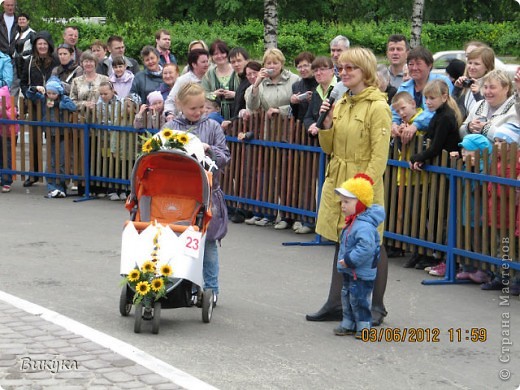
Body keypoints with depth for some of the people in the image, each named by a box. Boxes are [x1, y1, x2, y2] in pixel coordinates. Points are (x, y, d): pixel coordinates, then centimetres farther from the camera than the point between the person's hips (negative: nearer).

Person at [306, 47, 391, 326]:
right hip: (336, 182, 7)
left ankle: (376, 307, 16)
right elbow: (328, 148, 15)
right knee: (342, 243, 13)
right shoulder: (340, 104, 11)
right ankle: (336, 304, 19)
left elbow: (380, 154, -16)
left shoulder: (377, 107, -12)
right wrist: (326, 123, -2)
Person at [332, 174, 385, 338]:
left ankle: (363, 326, 10)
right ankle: (348, 324, 29)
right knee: (347, 297, 18)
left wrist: (349, 260, -29)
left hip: (362, 273, -10)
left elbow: (365, 248, -34)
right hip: (349, 271, 10)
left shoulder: (365, 226, -26)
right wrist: (345, 260, 13)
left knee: (359, 299, -2)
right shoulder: (351, 223, 8)